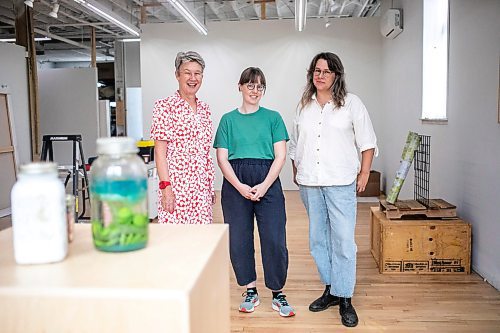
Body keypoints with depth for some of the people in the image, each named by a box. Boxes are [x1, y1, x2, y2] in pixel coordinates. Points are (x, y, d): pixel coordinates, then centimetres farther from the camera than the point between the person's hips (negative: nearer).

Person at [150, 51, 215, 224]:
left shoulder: (204, 108, 14)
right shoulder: (165, 106, -5)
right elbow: (160, 151, -10)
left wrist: (211, 187, 16)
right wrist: (165, 186, -17)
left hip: (202, 188, 6)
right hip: (176, 184, -6)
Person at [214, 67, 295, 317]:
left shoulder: (273, 117, 8)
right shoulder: (228, 119, 9)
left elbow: (280, 156, 2)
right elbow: (222, 158, 3)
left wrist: (264, 185, -11)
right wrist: (241, 187, -10)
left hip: (268, 182, -1)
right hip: (235, 184, 1)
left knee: (274, 239, -4)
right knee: (239, 239, 4)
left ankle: (277, 293, 14)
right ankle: (251, 291, 22)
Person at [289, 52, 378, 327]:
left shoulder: (351, 103, 1)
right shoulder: (303, 106, 12)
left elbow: (367, 143, 3)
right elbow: (295, 144, 19)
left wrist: (364, 173, -3)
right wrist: (296, 171, 14)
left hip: (340, 182, -4)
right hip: (309, 183, 4)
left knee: (343, 240, -6)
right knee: (318, 238, 11)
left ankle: (345, 299, 5)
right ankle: (330, 289, 25)